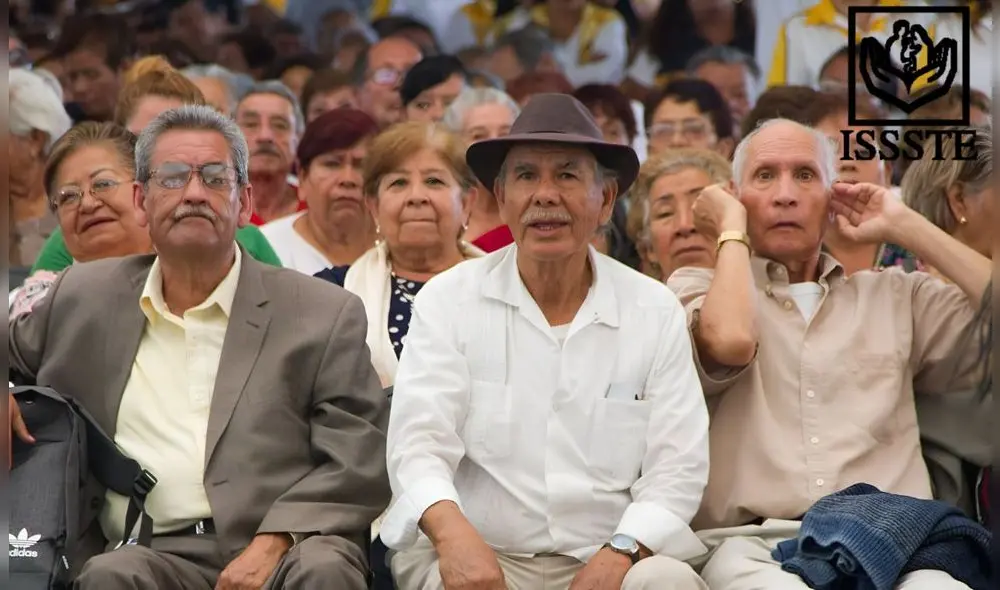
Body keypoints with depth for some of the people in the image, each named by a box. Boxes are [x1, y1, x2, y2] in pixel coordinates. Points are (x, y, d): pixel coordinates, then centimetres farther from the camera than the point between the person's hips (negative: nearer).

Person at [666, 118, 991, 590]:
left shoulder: (894, 297, 25)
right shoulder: (698, 289, 17)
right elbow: (729, 342, -8)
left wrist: (904, 227, 16)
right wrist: (731, 230, 10)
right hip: (753, 547, -2)